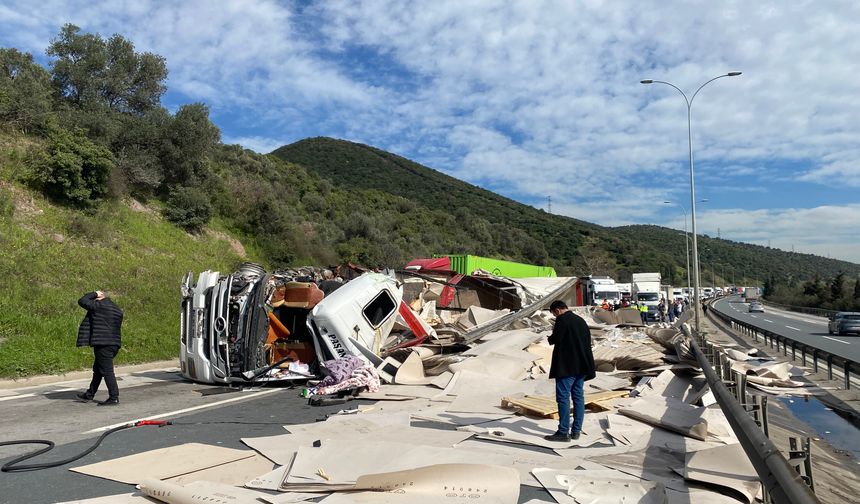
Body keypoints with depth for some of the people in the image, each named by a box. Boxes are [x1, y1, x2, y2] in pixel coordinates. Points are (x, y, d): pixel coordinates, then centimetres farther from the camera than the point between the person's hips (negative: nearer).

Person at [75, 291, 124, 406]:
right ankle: (89, 395, 29)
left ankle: (114, 398, -3)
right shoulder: (117, 309, 17)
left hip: (102, 344, -9)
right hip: (115, 343, 9)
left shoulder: (98, 305, -7)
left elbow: (82, 301, 4)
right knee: (98, 370, 19)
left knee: (107, 371, -5)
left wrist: (94, 294, 13)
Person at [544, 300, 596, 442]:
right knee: (578, 396, 11)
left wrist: (551, 336, 7)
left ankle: (563, 432, -5)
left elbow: (555, 339, -16)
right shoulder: (581, 320, 14)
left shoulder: (562, 320, -11)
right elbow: (588, 341, 17)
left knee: (563, 397, -5)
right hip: (581, 366, 8)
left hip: (566, 367, -8)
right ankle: (576, 431, 16)